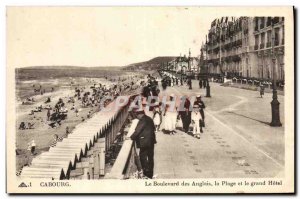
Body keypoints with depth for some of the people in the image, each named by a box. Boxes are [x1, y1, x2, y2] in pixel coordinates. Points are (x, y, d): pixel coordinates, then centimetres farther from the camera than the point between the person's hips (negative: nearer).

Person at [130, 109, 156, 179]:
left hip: (144, 142, -9)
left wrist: (131, 137, -3)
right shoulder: (149, 119, 12)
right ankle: (150, 174, 20)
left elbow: (137, 131, -14)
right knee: (150, 157, 13)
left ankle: (146, 172, -6)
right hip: (151, 141, 10)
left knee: (143, 156, -3)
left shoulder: (142, 120, -15)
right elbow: (153, 128, 19)